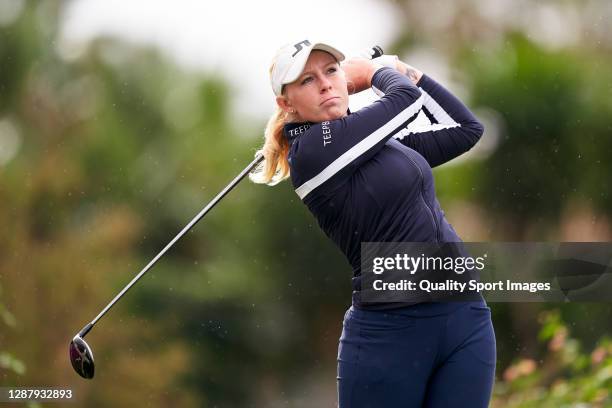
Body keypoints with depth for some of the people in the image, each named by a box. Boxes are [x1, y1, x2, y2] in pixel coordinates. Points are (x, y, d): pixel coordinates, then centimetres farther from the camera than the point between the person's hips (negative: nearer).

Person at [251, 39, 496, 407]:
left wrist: (407, 71, 18)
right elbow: (406, 98, -7)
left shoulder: (382, 139, 13)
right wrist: (375, 72, 14)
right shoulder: (311, 151, -11)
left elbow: (465, 128, 21)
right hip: (390, 333, -7)